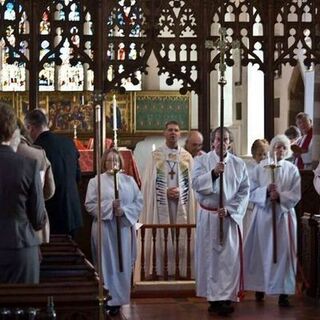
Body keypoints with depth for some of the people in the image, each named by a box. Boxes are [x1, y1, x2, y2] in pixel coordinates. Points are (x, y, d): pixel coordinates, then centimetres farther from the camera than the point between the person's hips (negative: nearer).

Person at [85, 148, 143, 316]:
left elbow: (139, 202, 5)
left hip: (125, 227, 2)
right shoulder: (96, 181, 3)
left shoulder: (129, 180, 9)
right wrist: (110, 206, -17)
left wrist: (124, 210, -13)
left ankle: (119, 297, 12)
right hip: (104, 228, -2)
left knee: (123, 263, 3)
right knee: (108, 263, -1)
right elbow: (90, 205, -4)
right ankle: (109, 299, 3)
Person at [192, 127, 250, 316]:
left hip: (231, 216, 1)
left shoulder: (239, 164, 4)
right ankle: (214, 298, 6)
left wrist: (229, 209, -12)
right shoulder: (202, 160, 2)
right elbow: (195, 184, -11)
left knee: (230, 257, -2)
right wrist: (213, 173, -25)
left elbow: (244, 191, 0)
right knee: (211, 256, 1)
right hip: (208, 216, -1)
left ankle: (226, 298, 1)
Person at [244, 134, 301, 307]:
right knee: (262, 252, 3)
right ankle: (260, 286, 18)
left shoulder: (292, 170, 4)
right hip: (263, 214, 0)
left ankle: (283, 292, 0)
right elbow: (252, 191, 1)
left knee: (283, 253, -3)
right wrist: (266, 191, -16)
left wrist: (280, 196, -17)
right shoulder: (260, 168, 4)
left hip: (283, 215, 0)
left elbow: (296, 195, -1)